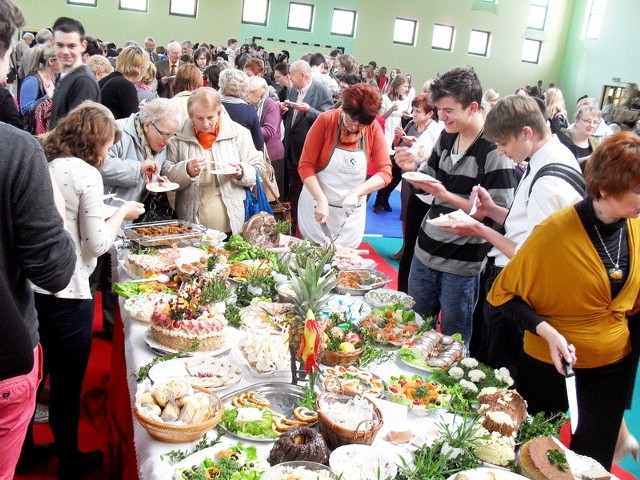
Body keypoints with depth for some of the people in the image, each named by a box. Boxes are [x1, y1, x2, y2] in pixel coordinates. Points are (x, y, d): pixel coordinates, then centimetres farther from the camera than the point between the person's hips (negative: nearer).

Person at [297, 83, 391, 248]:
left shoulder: (374, 129, -7)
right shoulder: (326, 120, -12)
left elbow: (385, 172, -9)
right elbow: (306, 166, -13)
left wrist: (356, 192, -24)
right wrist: (322, 200, -24)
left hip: (351, 213, 2)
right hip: (317, 205, -1)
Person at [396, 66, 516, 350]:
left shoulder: (495, 150, -16)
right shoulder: (446, 137, 5)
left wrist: (446, 196, -24)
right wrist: (413, 170, -6)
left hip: (462, 263, -7)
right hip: (425, 252, 7)